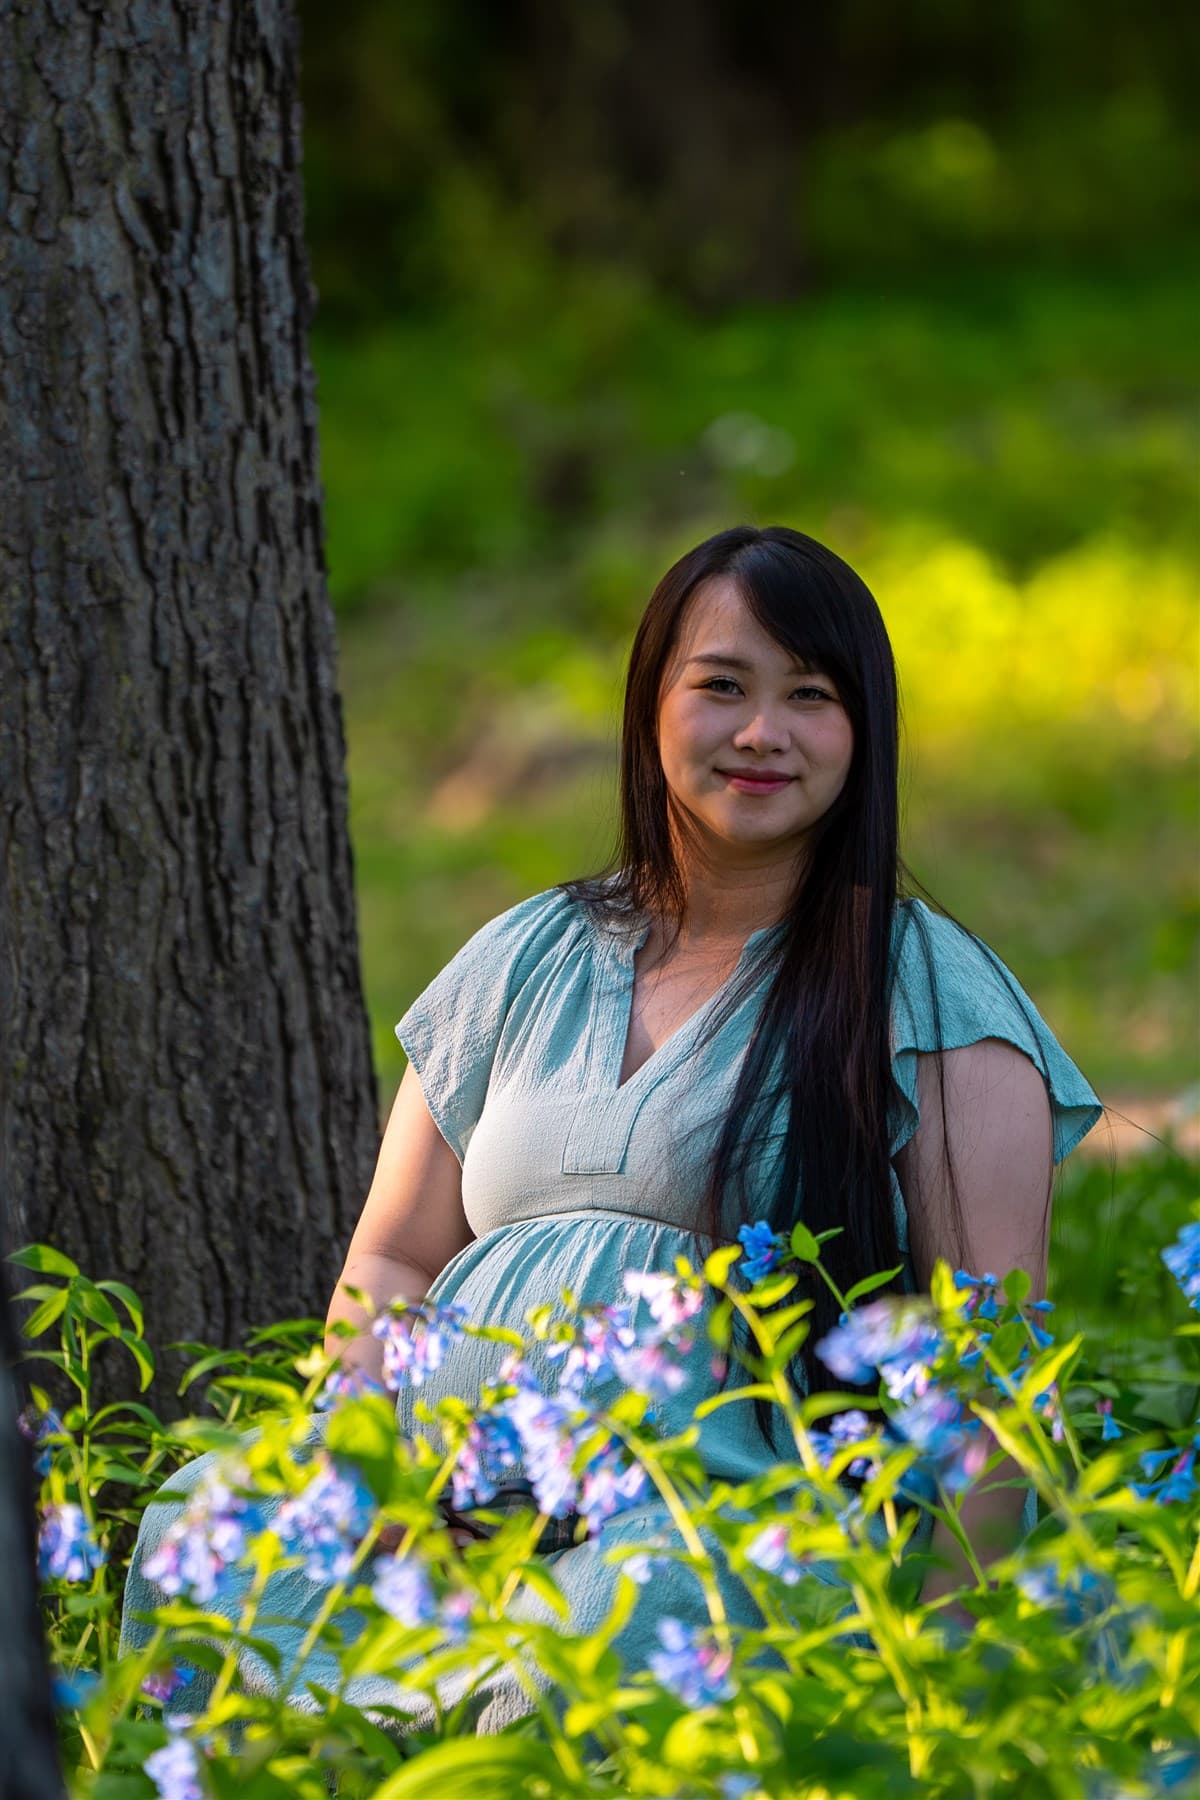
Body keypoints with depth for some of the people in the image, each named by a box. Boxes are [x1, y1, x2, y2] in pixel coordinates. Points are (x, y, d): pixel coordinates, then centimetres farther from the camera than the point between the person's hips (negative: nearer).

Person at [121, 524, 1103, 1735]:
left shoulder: (930, 990, 7)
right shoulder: (527, 963, 20)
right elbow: (390, 1263, 21)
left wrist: (931, 1638, -16)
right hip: (463, 1504, 4)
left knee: (626, 1608, -40)